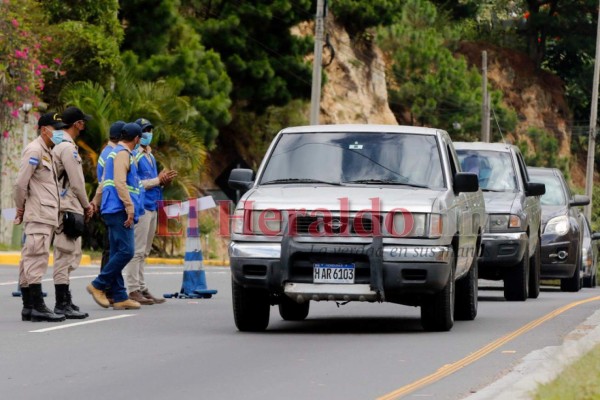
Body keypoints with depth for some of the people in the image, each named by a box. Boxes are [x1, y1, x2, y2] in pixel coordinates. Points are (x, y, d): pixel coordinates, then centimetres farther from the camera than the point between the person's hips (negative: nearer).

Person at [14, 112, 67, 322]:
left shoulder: (47, 152, 20)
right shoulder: (34, 151, -10)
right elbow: (21, 183, -15)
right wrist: (21, 208, -5)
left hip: (47, 216, 10)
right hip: (38, 215, -10)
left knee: (30, 259, 10)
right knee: (37, 257, -11)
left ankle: (28, 307, 12)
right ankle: (37, 307, -14)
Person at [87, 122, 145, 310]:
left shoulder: (117, 153, 22)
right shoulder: (123, 154, -8)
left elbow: (105, 182, 26)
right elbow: (120, 182, -19)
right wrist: (130, 208, -20)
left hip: (114, 211, 11)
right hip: (119, 209, -11)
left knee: (118, 253, 7)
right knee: (126, 251, -14)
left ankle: (120, 297, 6)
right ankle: (98, 285, -10)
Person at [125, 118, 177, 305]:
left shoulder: (149, 156, 19)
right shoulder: (134, 156, -10)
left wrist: (164, 180, 5)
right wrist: (158, 180, -16)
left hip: (152, 207, 10)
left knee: (143, 252, 13)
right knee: (137, 250, -9)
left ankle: (142, 288, 17)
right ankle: (134, 290, -10)